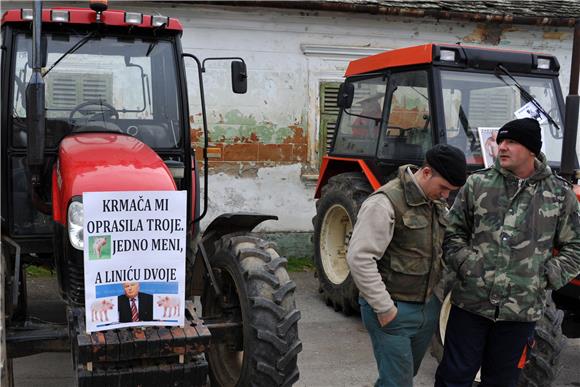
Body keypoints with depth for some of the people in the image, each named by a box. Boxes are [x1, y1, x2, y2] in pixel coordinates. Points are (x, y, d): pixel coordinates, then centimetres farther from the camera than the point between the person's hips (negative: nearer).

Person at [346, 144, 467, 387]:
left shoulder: (437, 203, 7)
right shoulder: (385, 202, -19)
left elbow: (447, 245, 20)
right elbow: (359, 258, -23)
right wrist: (384, 308, -20)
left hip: (428, 307, 8)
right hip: (393, 311, -8)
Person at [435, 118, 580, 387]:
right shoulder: (477, 184, 2)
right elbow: (452, 232, 6)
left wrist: (545, 278, -5)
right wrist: (464, 265, -8)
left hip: (521, 311, 0)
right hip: (470, 304, 0)